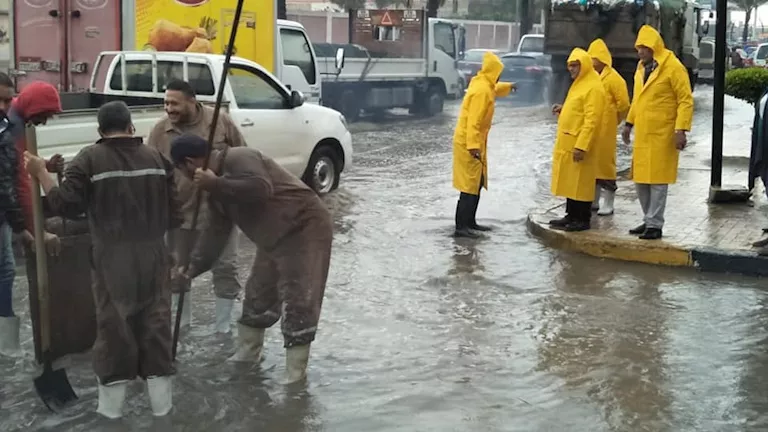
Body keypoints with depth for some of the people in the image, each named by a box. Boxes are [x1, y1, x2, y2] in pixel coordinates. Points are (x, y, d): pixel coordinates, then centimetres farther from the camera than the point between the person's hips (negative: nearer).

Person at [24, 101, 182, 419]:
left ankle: (111, 403, 14)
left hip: (111, 257, -2)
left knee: (113, 323, 7)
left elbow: (66, 204, -12)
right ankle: (161, 401, 16)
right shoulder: (155, 157, 4)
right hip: (152, 254, 2)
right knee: (154, 321, 10)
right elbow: (174, 213, 3)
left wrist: (40, 173, -3)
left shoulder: (90, 159, -6)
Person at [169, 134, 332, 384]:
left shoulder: (238, 158, -18)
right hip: (274, 238, 11)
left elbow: (261, 189, -36)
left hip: (305, 227, -11)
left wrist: (216, 184, -30)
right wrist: (193, 269, 13)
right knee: (258, 296, 19)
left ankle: (295, 375, -4)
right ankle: (247, 355, 37)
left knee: (297, 301, -10)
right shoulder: (217, 188, 12)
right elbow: (216, 233, 16)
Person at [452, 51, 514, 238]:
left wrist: (507, 87, 51)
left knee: (477, 183, 16)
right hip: (469, 143, -10)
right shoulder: (482, 90, -20)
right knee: (470, 185, -10)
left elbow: (493, 90, 39)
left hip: (474, 142, 10)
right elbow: (473, 121, -28)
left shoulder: (484, 84, 10)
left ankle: (470, 222, 24)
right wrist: (473, 145, -33)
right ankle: (461, 227, -9)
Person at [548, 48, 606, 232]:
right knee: (570, 181, 13)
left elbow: (592, 120, -21)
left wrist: (581, 146, -25)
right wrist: (563, 109, 9)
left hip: (579, 144, -10)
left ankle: (583, 219, 3)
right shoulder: (579, 84, 17)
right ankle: (571, 216, 21)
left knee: (581, 182, -4)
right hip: (568, 143, 10)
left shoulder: (593, 87, -16)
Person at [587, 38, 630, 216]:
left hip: (604, 130, -7)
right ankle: (593, 201, 23)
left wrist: (610, 121, 0)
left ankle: (607, 204, 5)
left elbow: (624, 105, -8)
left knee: (605, 163, -2)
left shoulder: (613, 78, -10)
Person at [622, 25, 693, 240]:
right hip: (642, 133, 8)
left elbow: (686, 100, -12)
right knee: (640, 179, 11)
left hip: (662, 134, -8)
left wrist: (681, 130, -18)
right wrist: (629, 123, 18)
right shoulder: (641, 67, 13)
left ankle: (655, 225, 3)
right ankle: (648, 220, 23)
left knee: (657, 180, -3)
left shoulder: (673, 67, -10)